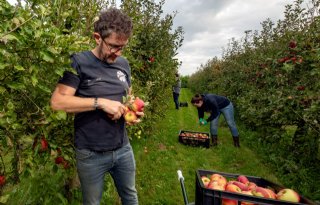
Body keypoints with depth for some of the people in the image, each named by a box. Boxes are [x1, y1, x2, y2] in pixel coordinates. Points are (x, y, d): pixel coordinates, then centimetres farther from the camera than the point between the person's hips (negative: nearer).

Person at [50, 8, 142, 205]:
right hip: (91, 154, -4)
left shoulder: (124, 64, 3)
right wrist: (100, 102, -26)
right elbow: (57, 102, -19)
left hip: (123, 149, 5)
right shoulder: (79, 62, -13)